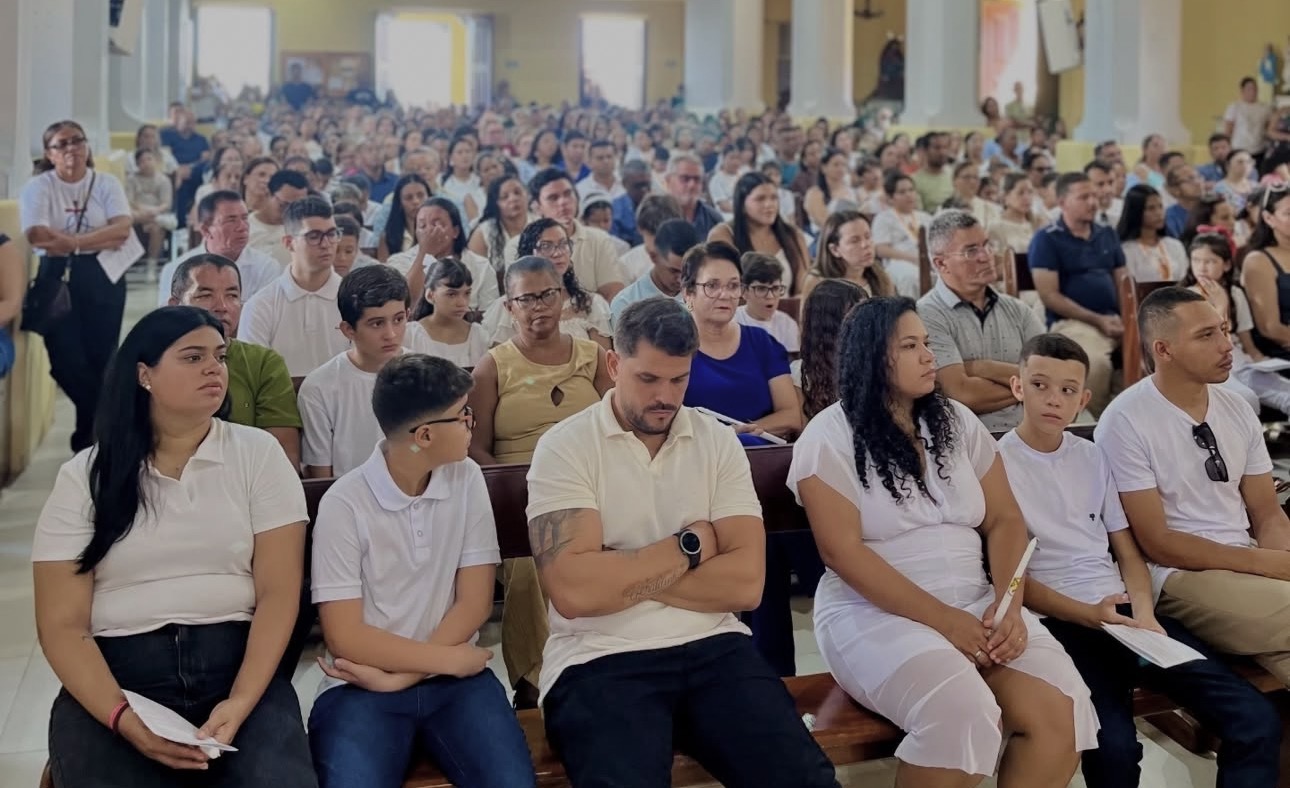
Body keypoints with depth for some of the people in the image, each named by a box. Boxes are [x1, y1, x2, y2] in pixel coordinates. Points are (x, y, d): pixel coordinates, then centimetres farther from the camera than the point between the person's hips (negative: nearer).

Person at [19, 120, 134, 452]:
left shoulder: (107, 183, 4)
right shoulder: (37, 187, -1)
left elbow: (122, 229, -10)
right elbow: (38, 237, -16)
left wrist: (74, 242, -20)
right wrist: (102, 239, -14)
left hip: (103, 276, 1)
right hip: (58, 277, -1)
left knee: (101, 357, 2)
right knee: (66, 358, -6)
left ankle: (92, 434, 21)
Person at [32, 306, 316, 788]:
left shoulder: (258, 453, 5)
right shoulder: (85, 475, 6)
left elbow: (278, 592, -1)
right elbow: (62, 625, 1)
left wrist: (240, 702, -16)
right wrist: (123, 718, -16)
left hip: (237, 662, 0)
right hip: (117, 673, 1)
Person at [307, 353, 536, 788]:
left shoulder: (466, 480, 3)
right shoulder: (344, 503, -9)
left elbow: (474, 604, 0)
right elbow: (345, 637, -10)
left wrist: (399, 676, -9)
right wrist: (450, 659, -9)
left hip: (454, 677, 3)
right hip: (362, 686, -2)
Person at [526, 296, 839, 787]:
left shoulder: (718, 443, 9)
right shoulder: (565, 447, -2)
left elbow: (745, 582, -1)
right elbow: (574, 590, -14)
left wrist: (623, 575, -7)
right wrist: (689, 546, -4)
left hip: (713, 647, 3)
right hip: (599, 660, -3)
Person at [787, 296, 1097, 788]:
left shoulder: (957, 421, 12)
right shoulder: (829, 436, -4)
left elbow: (1004, 521, 10)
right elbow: (842, 552, -12)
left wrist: (1009, 605, -10)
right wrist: (943, 620, -18)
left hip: (976, 605, 5)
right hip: (874, 613, -5)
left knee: (1061, 710, -19)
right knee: (962, 712, -33)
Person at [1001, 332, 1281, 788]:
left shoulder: (1092, 458, 15)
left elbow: (1128, 552, 15)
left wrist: (1143, 612, -5)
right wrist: (1089, 614, -17)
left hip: (1124, 611, 6)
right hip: (1060, 622, -6)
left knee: (1256, 720, -9)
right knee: (1114, 746, -33)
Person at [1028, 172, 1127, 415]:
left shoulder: (1107, 235, 18)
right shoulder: (1046, 240, -1)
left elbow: (1122, 283, 19)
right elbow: (1050, 296, -8)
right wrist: (1097, 320, -13)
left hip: (1114, 319, 6)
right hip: (1072, 322, -6)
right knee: (1097, 362, -35)